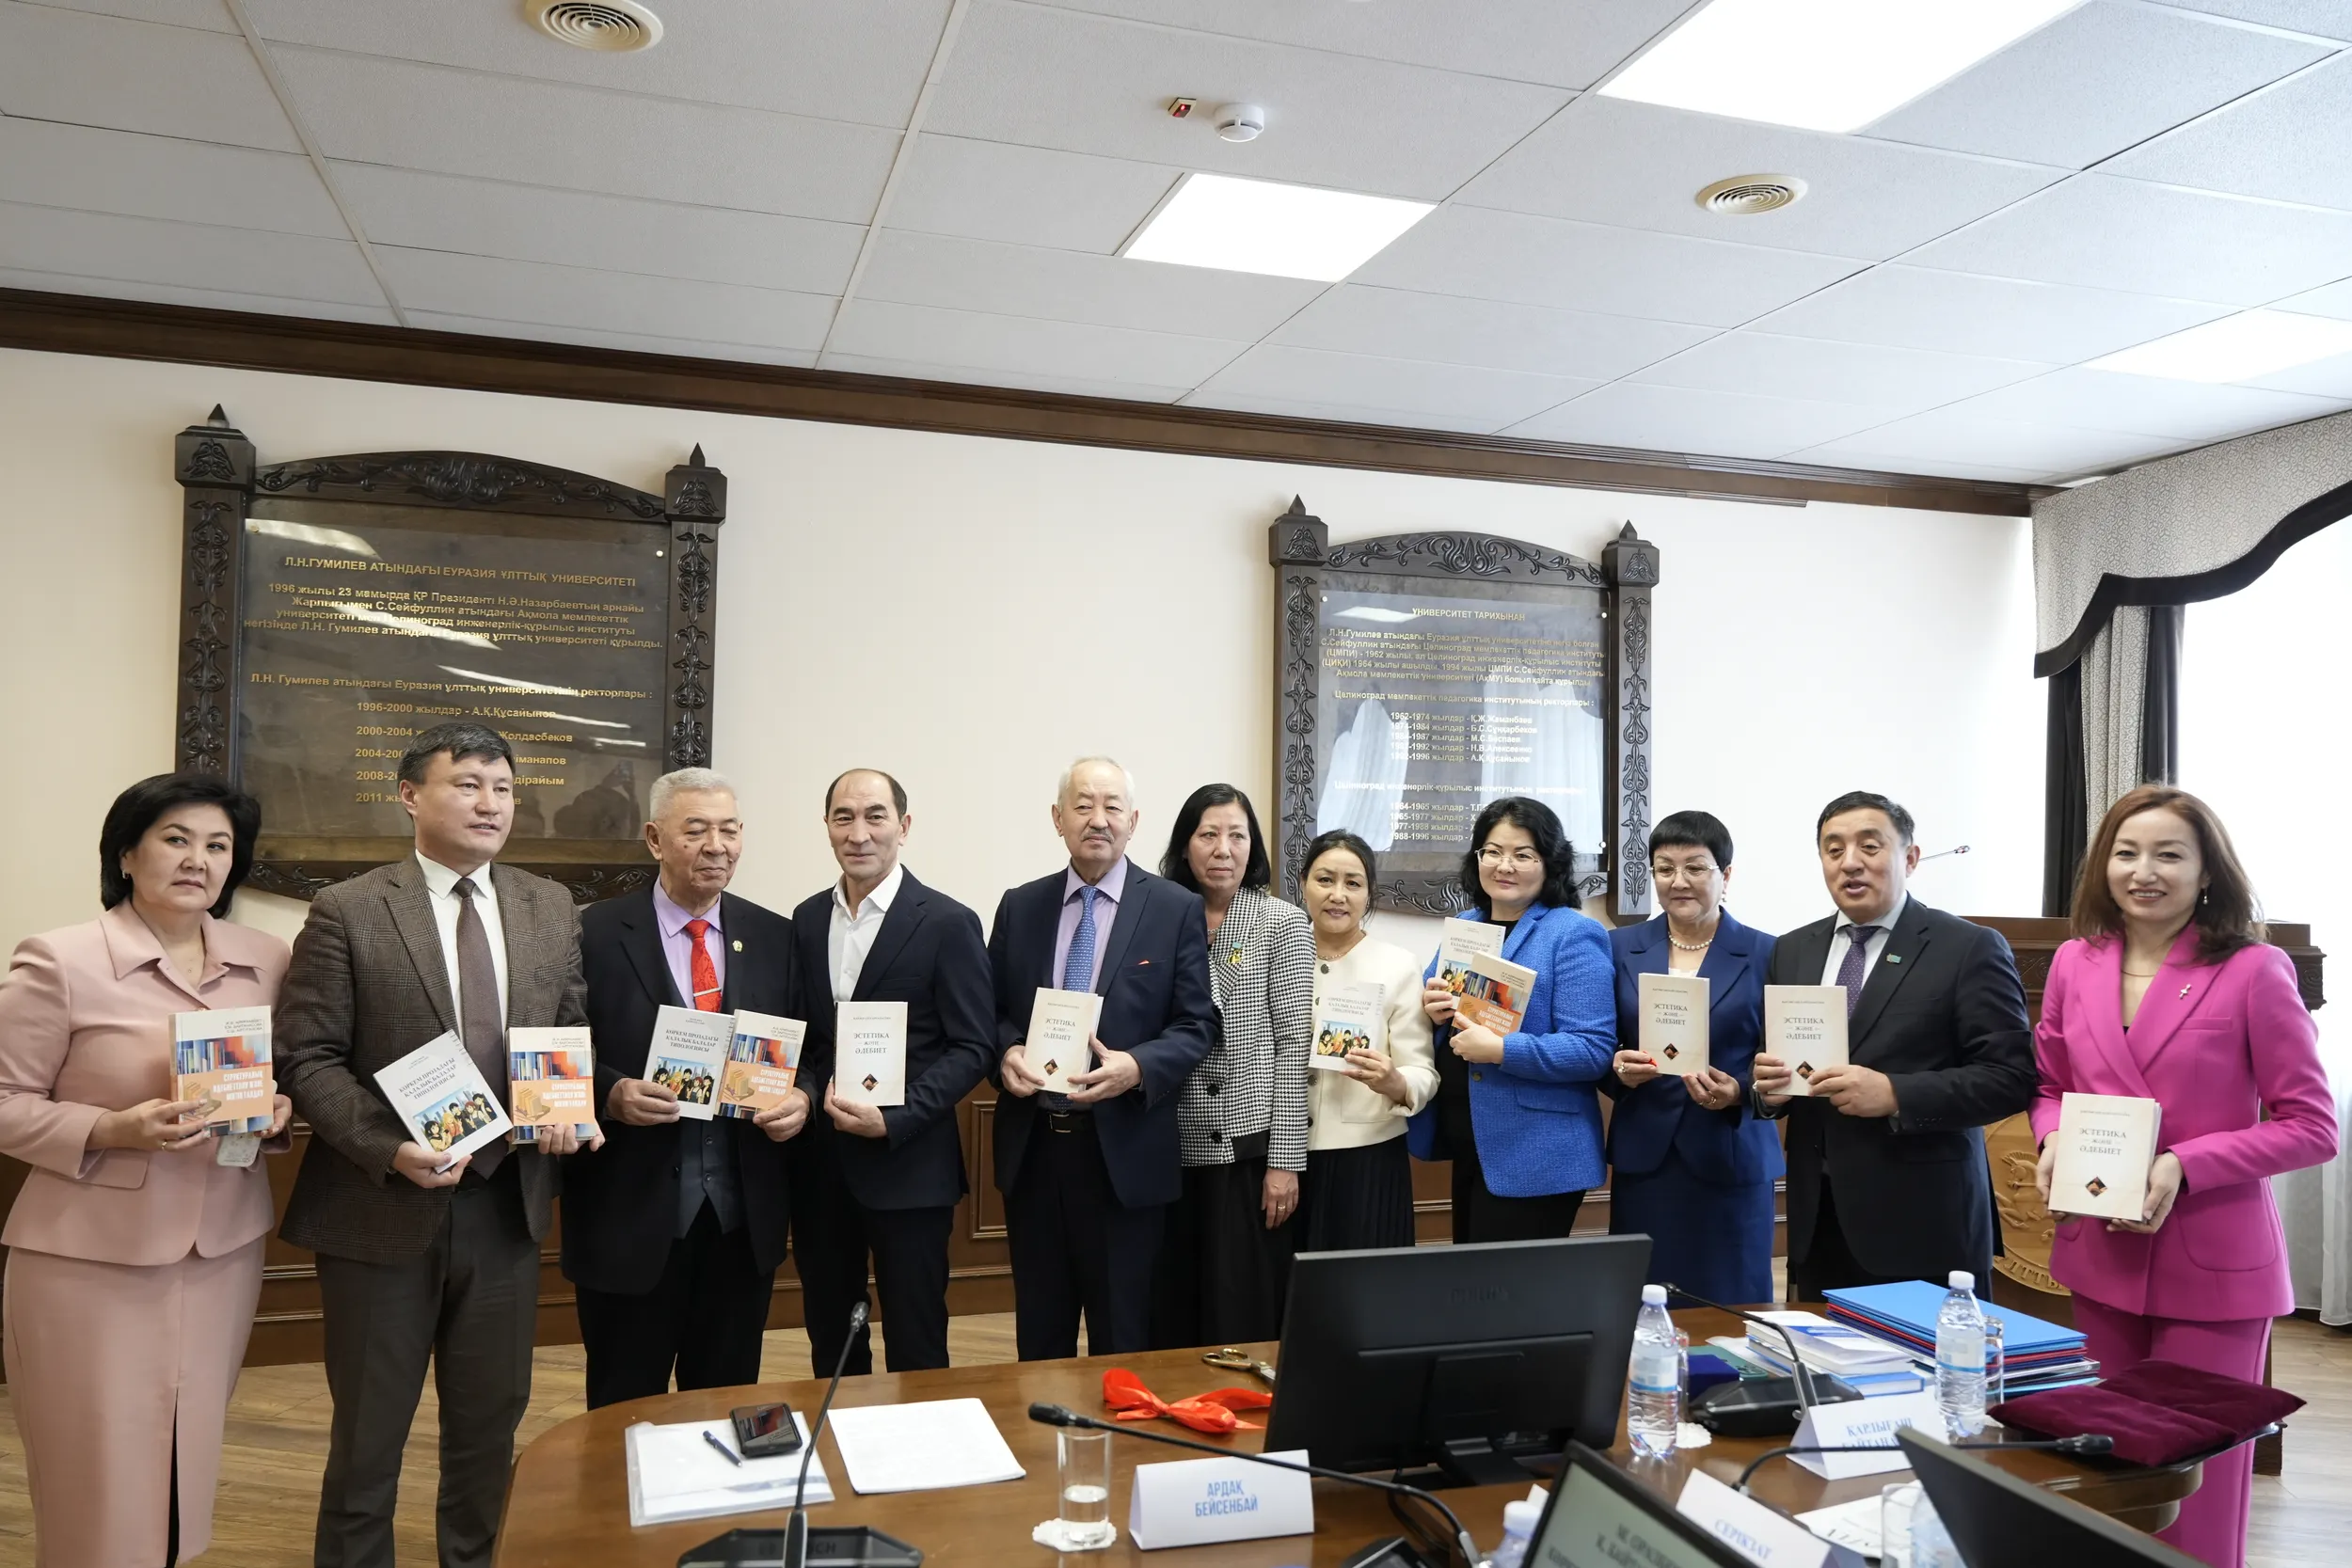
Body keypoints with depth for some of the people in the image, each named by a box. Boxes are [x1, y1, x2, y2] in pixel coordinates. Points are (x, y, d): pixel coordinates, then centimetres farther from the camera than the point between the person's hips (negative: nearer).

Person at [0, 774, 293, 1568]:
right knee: (98, 1477, 6)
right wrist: (111, 1130, -21)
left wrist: (278, 1113, -8)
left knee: (189, 1462, 16)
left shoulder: (268, 961, 4)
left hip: (225, 1250, 4)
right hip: (91, 1259, -4)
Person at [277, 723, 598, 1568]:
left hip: (506, 1204, 4)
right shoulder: (346, 911, -7)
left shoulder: (552, 910, 5)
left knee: (492, 1420, 17)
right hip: (383, 1208, -3)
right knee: (369, 1431, 13)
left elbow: (574, 1036, 10)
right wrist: (387, 1148, -22)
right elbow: (307, 1058, -10)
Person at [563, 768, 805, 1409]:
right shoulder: (596, 933, -5)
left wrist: (802, 1099, -10)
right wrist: (613, 1094, -22)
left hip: (744, 1215, 3)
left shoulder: (772, 936, 6)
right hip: (630, 1213, -3)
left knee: (728, 1404, 16)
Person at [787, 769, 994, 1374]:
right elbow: (797, 1033, 15)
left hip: (907, 1163, -5)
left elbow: (973, 1047, -9)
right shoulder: (807, 919, 9)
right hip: (817, 1163, 5)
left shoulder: (948, 923, -8)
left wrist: (894, 1120, -19)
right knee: (829, 1344, 16)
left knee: (915, 1348, 5)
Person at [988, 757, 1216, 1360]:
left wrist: (1136, 1067, -21)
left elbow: (1197, 1026, -3)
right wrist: (1006, 1052, -9)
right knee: (1038, 1332, 15)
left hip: (1124, 1151, -3)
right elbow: (992, 1011, 13)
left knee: (1122, 1340, 8)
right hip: (1031, 1149, 3)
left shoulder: (1177, 909, -2)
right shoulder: (1019, 906, 7)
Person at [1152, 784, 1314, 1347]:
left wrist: (1285, 1160, -9)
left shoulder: (1284, 923, -1)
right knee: (1174, 1317, 10)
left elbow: (1293, 1046, -4)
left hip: (1251, 1149, -3)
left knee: (1246, 1320, 3)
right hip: (1176, 1152, 3)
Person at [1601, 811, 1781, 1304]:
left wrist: (1738, 1093, -18)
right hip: (1642, 1158, 2)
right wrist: (1618, 1069, -13)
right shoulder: (1621, 947, 6)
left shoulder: (1765, 954, 0)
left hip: (1731, 1160, -2)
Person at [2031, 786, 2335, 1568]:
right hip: (2100, 1252, 4)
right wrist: (2054, 1139, -6)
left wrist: (2186, 1166, -21)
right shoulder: (2075, 962, 3)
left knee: (2196, 1487, 4)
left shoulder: (2254, 971, -10)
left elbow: (2312, 1126, -9)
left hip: (2212, 1262, -4)